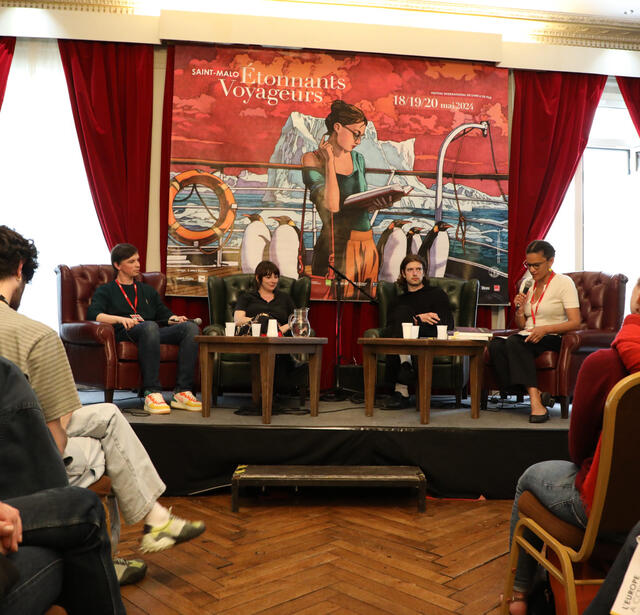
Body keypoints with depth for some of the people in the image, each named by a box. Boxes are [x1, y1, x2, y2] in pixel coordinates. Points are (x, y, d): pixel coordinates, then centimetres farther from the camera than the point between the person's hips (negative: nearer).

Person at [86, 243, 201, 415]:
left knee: (191, 327, -25)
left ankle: (182, 392, -34)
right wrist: (120, 319, -17)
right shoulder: (105, 291, 21)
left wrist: (175, 318, 1)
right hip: (125, 334, -4)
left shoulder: (148, 290, 35)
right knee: (150, 326, -40)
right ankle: (152, 393, -45)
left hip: (153, 334, 5)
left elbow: (164, 313, 26)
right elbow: (93, 314, 2)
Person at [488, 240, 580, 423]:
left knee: (514, 342, -36)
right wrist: (519, 309, 2)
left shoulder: (564, 282, 1)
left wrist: (545, 329, -23)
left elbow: (575, 323, -9)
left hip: (552, 340, -5)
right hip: (527, 338, 6)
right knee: (495, 345, -28)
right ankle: (535, 394, -32)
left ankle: (535, 401, -40)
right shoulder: (529, 286, 20)